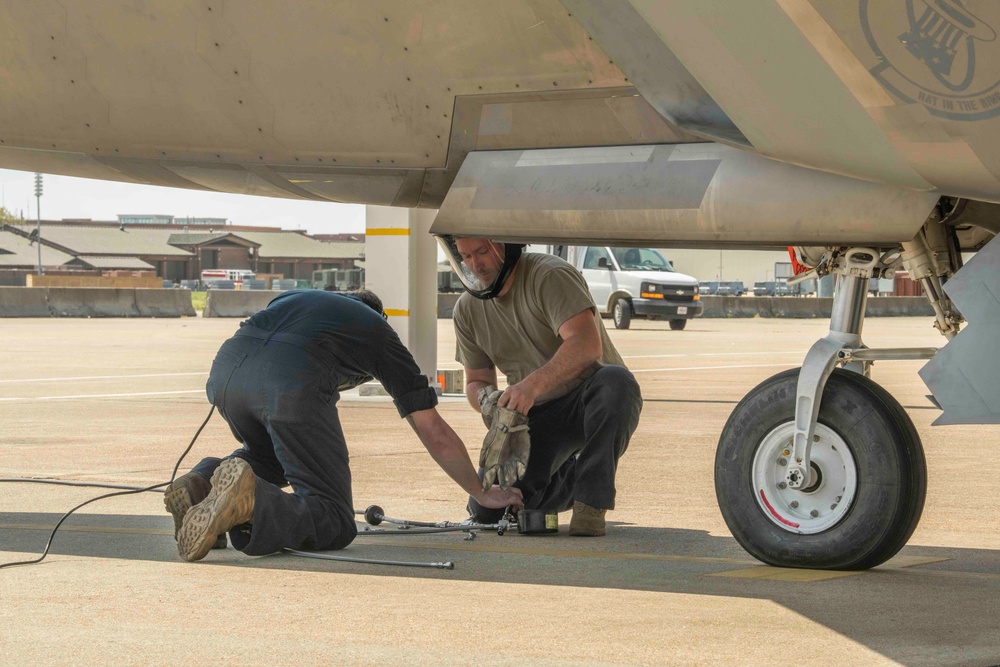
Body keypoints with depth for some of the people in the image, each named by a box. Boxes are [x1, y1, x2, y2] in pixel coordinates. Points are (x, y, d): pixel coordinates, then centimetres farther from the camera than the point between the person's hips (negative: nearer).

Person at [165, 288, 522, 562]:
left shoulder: (297, 298, 42)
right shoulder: (381, 335, 31)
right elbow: (436, 435, 30)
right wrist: (483, 494, 44)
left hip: (225, 368, 5)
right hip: (292, 383, -5)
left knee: (270, 460, 37)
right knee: (335, 525, 3)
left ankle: (203, 483, 7)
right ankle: (249, 501, -25)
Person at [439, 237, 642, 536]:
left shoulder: (550, 276, -17)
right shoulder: (468, 309, 3)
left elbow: (587, 344, -32)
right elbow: (476, 380, 10)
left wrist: (533, 385, -46)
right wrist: (485, 398, -16)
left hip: (587, 400, -5)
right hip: (537, 415, 5)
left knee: (615, 381, -40)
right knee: (485, 509, -11)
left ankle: (591, 504, -28)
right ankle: (568, 478, 20)